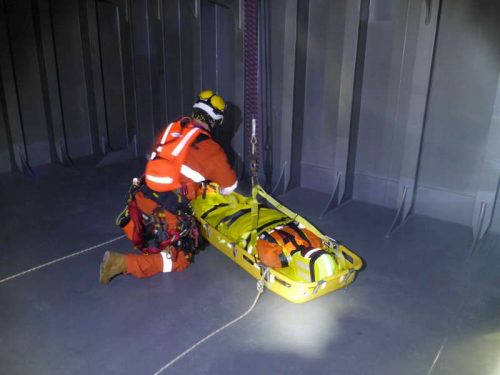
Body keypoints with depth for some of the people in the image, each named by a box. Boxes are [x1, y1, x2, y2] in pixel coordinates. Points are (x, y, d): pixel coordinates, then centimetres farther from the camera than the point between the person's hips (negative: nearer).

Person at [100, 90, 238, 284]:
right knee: (181, 259, 6)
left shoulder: (170, 129, 8)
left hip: (142, 198, 7)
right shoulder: (210, 149, -6)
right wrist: (219, 191, 31)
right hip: (166, 212, -7)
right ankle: (123, 263, -8)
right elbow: (230, 184, 7)